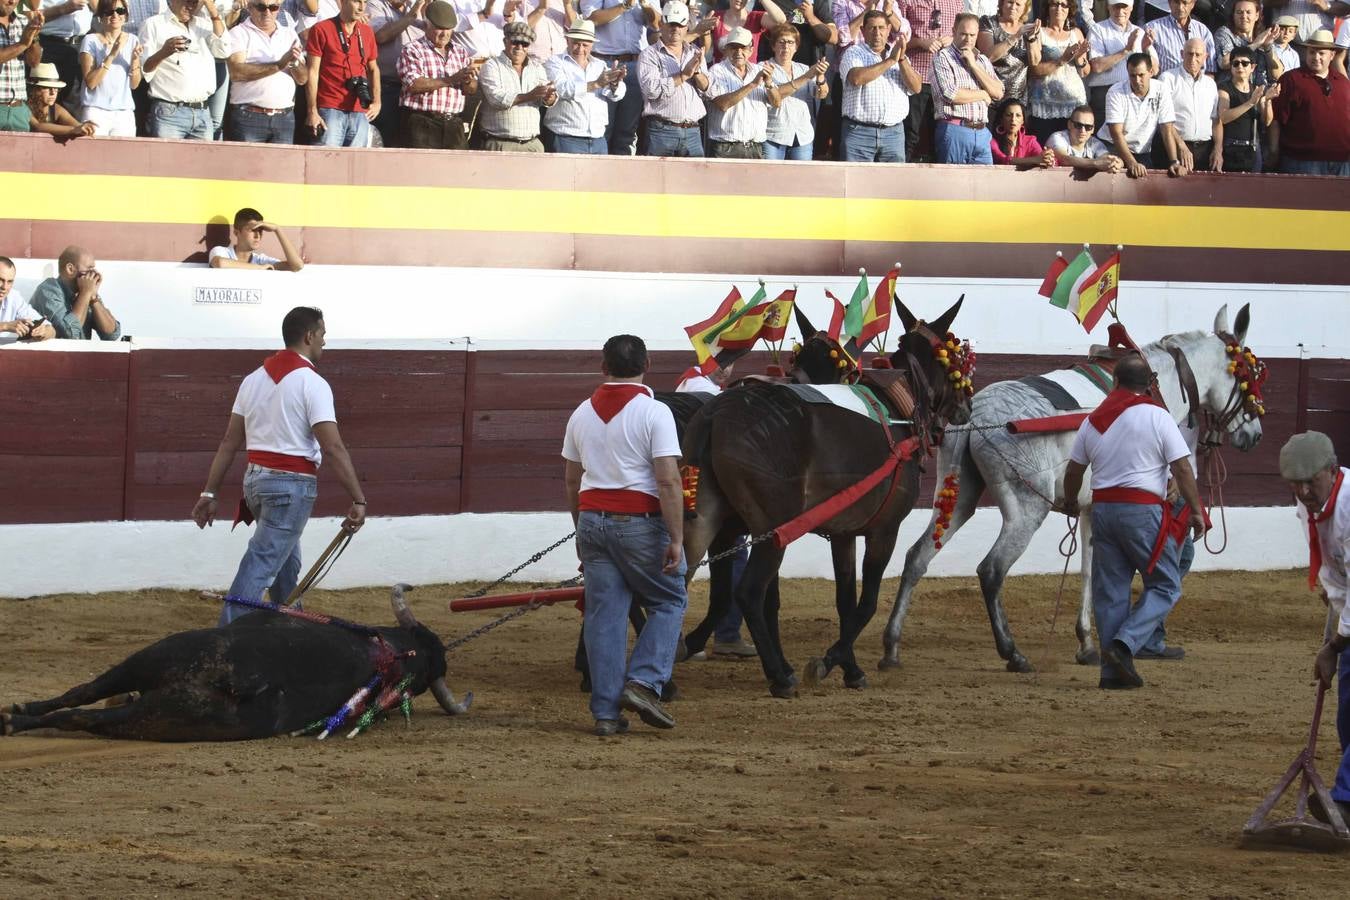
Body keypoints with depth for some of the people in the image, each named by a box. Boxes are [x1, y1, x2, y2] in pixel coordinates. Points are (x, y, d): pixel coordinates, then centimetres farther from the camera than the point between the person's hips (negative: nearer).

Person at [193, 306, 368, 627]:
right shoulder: (312, 383, -11)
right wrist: (358, 501, -17)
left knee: (286, 564, 23)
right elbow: (333, 448, -18)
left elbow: (229, 442, 10)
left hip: (256, 479, 8)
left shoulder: (255, 378, 10)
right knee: (259, 568, -10)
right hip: (291, 484, -8)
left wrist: (209, 493, 12)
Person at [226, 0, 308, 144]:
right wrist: (278, 66, -17)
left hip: (284, 118, 4)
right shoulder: (239, 33, 2)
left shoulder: (290, 34, 15)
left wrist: (295, 63, -12)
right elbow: (236, 72, -14)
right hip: (248, 117, -4)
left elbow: (303, 79, 11)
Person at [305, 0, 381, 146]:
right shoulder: (321, 30, -1)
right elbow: (312, 72, -3)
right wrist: (312, 112, -9)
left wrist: (376, 102, 10)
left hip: (360, 112, 5)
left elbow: (373, 69, 24)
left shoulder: (367, 32, 14)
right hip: (331, 111, -4)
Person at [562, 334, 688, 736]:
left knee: (604, 615, 6)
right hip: (641, 522, -5)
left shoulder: (582, 414, 8)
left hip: (593, 520, 5)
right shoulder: (654, 413, -10)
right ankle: (644, 681, -5)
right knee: (669, 601, 11)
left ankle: (606, 712, 4)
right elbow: (668, 482, -15)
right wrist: (676, 540, -13)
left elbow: (571, 480, 15)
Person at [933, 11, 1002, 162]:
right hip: (955, 131, -5)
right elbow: (950, 94, -13)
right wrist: (982, 95, 0)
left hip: (982, 132, 5)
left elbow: (998, 93, 5)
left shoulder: (983, 60, 18)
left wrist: (974, 65, -1)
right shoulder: (943, 57, 0)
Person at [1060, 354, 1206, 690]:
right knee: (1165, 586, 4)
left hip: (1103, 508, 5)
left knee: (1110, 591, 9)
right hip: (1143, 510, -5)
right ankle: (1124, 644, -14)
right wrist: (1196, 511, 0)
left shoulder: (1093, 420, 9)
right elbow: (1182, 468, -8)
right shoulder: (1157, 417, -6)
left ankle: (1113, 670, 8)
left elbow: (1074, 469, 17)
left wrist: (1070, 503, 35)